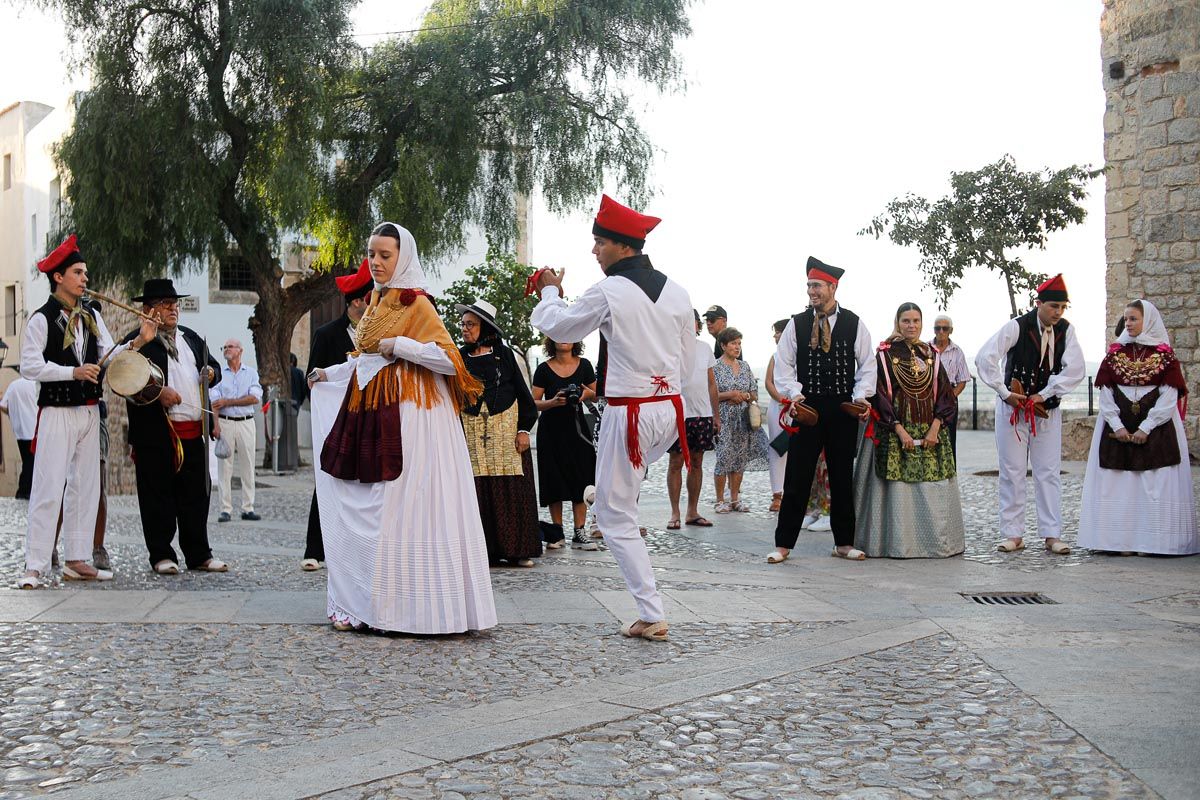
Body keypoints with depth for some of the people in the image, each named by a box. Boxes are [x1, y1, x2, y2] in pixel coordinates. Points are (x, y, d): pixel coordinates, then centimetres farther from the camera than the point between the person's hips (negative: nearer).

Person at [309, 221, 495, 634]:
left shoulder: (417, 305, -6)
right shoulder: (375, 305, 18)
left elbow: (450, 359, -15)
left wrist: (399, 345, -15)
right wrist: (329, 373, 29)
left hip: (408, 415, -8)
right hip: (369, 414, 8)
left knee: (398, 510, -8)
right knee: (361, 511, 5)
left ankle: (406, 604, -1)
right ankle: (362, 602, 11)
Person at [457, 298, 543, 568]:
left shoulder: (503, 354, 4)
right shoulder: (459, 357, 8)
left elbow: (522, 392, 4)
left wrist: (524, 429, -3)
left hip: (506, 430, -1)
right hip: (472, 433, 1)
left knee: (511, 489, -2)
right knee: (479, 490, -2)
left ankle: (517, 549, 5)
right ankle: (486, 550, 3)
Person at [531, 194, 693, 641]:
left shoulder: (609, 292, -13)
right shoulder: (676, 292, 6)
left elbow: (558, 327, 3)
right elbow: (686, 364, 13)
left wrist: (550, 292, 21)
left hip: (630, 413, -7)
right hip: (670, 411, 7)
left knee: (615, 515, 3)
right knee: (617, 497, 32)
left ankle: (652, 616, 1)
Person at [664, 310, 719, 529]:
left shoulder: (704, 348, 12)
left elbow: (711, 383, 16)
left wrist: (716, 415, 13)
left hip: (703, 414, 5)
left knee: (696, 463, 9)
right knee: (676, 463, 0)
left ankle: (692, 512, 16)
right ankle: (675, 513, 5)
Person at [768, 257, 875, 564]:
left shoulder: (854, 324, 4)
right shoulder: (797, 324, 3)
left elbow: (867, 365, 6)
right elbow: (783, 364, 4)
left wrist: (860, 396, -8)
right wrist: (794, 392, -12)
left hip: (843, 408, 1)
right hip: (807, 406, -1)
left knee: (842, 478, 9)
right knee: (797, 478, -2)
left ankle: (844, 543, 20)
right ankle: (783, 544, 4)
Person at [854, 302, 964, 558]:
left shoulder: (932, 354, 11)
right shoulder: (885, 353, 0)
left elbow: (945, 393, 7)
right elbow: (880, 394, -6)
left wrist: (935, 428, -7)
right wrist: (900, 430, -14)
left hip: (931, 431, 3)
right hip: (894, 430, -3)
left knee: (933, 488, 1)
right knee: (898, 486, -6)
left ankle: (936, 541, 9)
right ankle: (898, 543, -2)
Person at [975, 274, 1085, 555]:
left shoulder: (1066, 330, -2)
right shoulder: (1016, 327, -13)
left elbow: (1075, 369, -9)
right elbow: (984, 358, -18)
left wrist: (1044, 395, -15)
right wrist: (1005, 393, -16)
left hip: (1048, 410, 3)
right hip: (1013, 407, -3)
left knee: (1048, 473, 3)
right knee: (1012, 472, 1)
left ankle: (1052, 535, 6)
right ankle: (1013, 535, 6)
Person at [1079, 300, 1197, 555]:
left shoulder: (1165, 356, 2)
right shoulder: (1115, 354, 9)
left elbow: (1169, 398, -5)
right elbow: (1105, 395, 4)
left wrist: (1145, 428, -13)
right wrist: (1117, 426, -8)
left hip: (1156, 428, -2)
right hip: (1118, 427, 2)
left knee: (1155, 484, -6)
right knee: (1119, 485, -3)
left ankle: (1151, 541, -3)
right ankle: (1122, 540, -1)